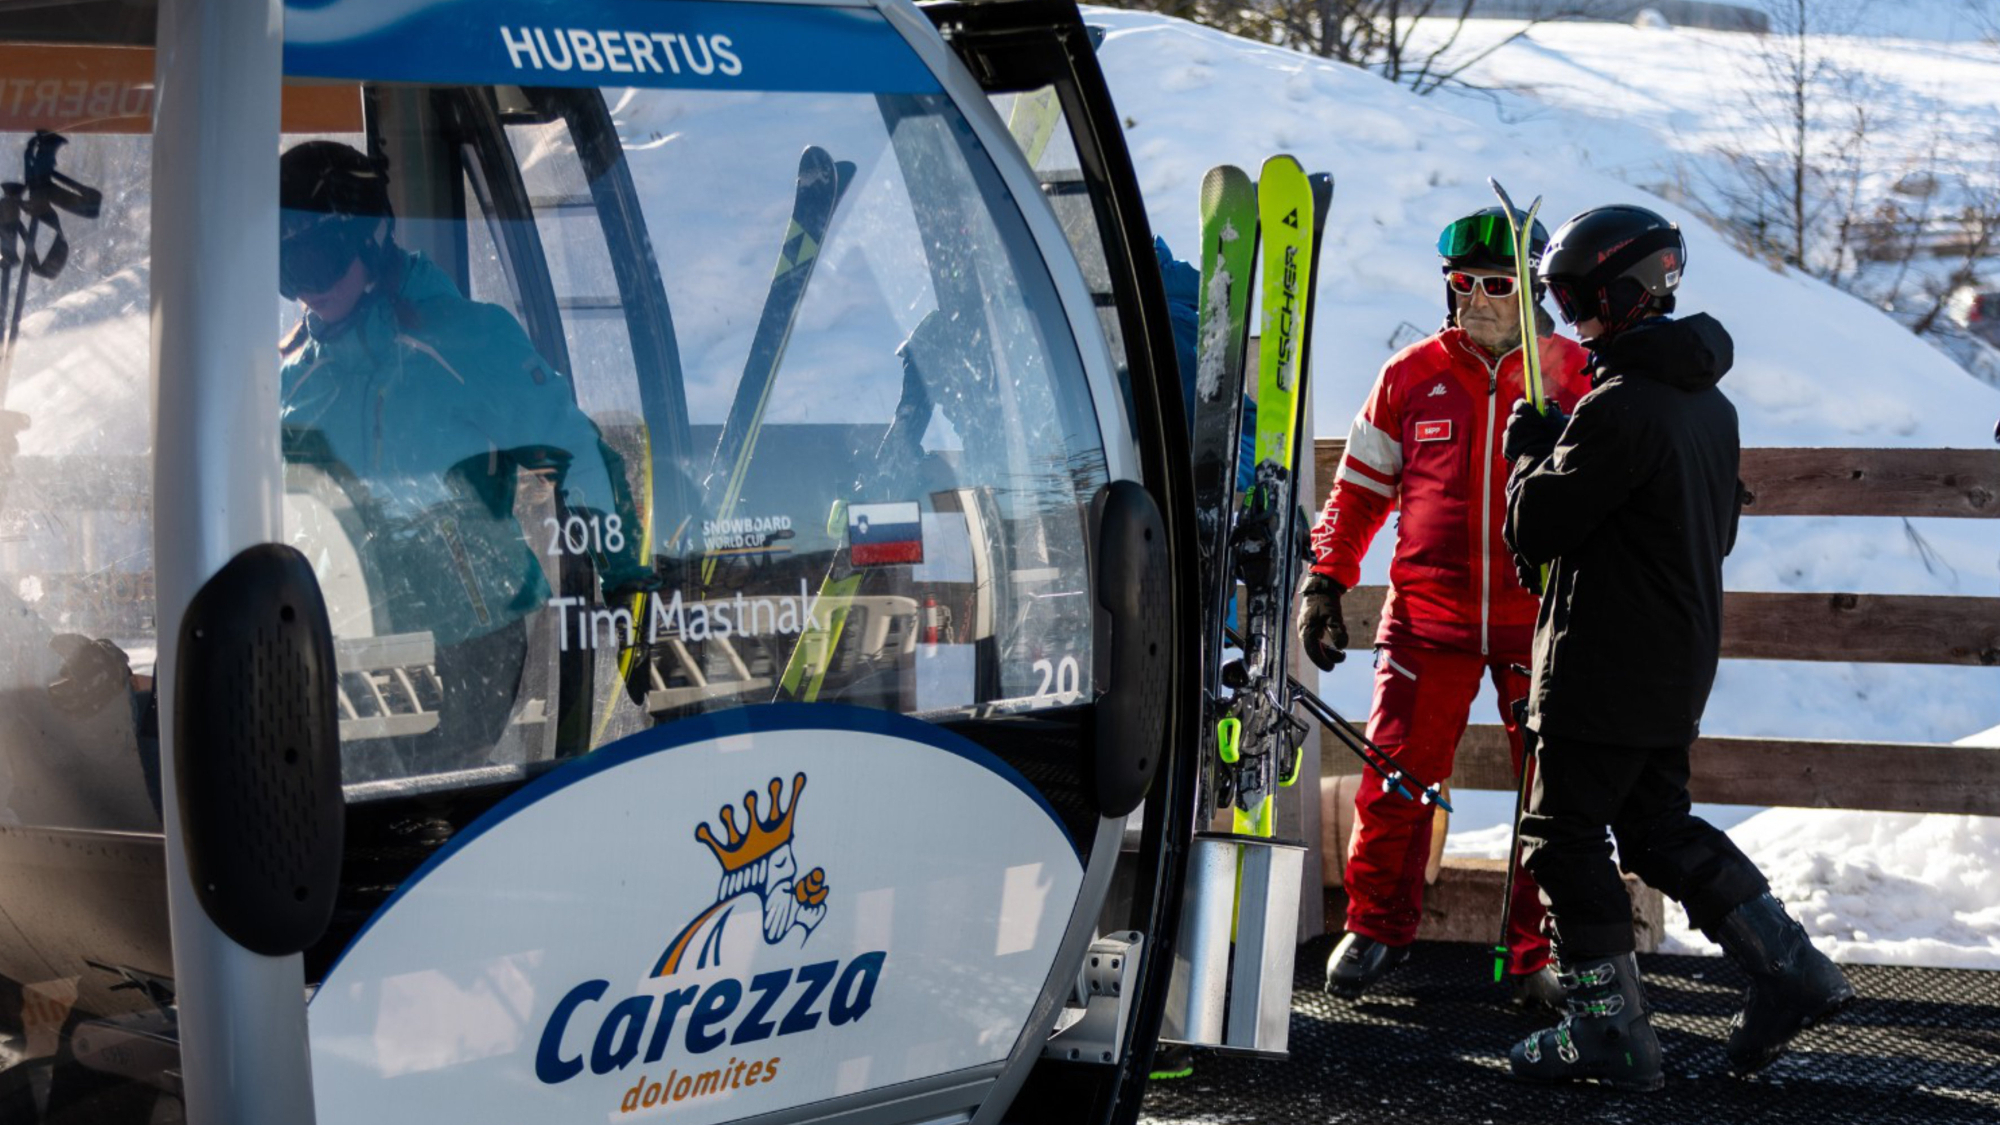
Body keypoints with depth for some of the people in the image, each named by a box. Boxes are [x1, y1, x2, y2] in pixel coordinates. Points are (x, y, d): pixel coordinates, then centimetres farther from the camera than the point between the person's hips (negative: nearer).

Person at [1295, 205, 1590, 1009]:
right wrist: (1325, 581, 5)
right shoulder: (1411, 377, 5)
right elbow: (1360, 489, 12)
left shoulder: (1573, 377, 3)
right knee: (1397, 777, 0)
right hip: (1428, 613, 0)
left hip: (1539, 619, 0)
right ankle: (1376, 928, 18)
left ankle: (1538, 952, 11)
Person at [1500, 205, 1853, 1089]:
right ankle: (1791, 970, 14)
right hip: (1681, 665, 9)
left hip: (1604, 667, -9)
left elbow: (1535, 529, -17)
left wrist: (1531, 447, 2)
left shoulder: (1620, 410, -21)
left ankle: (1609, 1032, 2)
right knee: (1658, 826, 19)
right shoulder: (1708, 404, 9)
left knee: (1566, 837, 1)